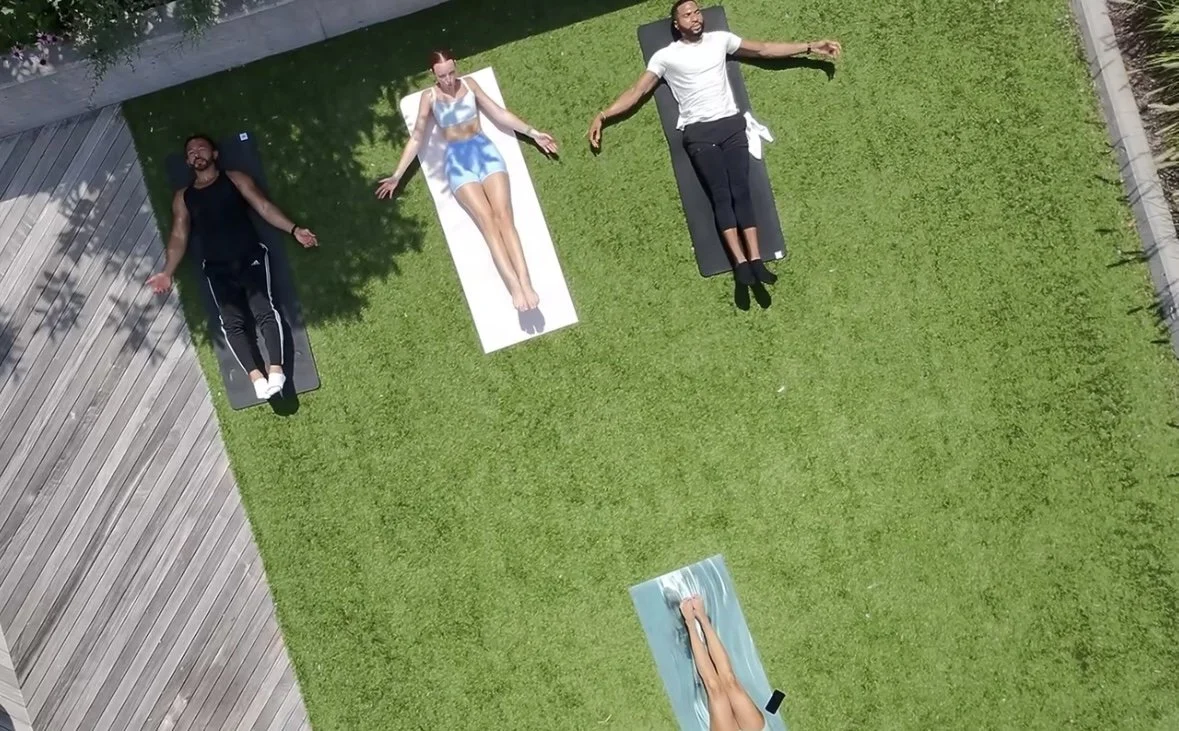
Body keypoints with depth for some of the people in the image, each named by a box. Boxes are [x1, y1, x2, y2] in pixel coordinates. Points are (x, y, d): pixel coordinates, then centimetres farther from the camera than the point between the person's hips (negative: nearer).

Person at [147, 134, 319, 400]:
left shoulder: (235, 179, 16)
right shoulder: (183, 197, 20)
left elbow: (264, 207, 7)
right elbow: (179, 236, 14)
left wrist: (294, 230, -6)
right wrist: (168, 273, 1)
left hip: (251, 256, -2)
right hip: (217, 267, 2)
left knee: (265, 309, -20)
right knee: (231, 322, -17)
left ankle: (276, 370, -30)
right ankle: (256, 376, -29)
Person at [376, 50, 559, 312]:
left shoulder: (469, 84, 13)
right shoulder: (429, 97, 9)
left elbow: (499, 113, 18)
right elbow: (417, 138, 12)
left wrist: (533, 132, 15)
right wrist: (398, 175, 9)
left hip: (485, 150, 2)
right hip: (458, 160, -2)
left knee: (504, 215, -19)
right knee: (487, 220, -20)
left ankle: (525, 282, -30)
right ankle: (514, 286, -32)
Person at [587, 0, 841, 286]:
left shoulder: (720, 39, 13)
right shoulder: (665, 56, 3)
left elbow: (764, 49, 19)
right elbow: (637, 91, 1)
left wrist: (810, 47, 17)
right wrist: (603, 115, -10)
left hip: (732, 124, 3)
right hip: (698, 132, -3)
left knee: (741, 190, -7)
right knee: (721, 195, -11)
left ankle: (756, 260, -12)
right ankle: (740, 262, -16)